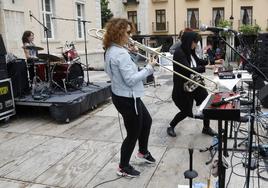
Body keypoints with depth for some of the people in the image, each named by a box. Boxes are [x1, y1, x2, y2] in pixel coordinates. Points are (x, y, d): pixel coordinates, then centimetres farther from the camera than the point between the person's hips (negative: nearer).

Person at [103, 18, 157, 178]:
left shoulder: (111, 50, 6)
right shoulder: (121, 54, -26)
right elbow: (131, 80, -27)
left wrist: (132, 55, 4)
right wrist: (149, 68, -18)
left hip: (124, 96, 11)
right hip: (127, 99, -11)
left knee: (147, 121, 27)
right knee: (133, 133, 7)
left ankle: (143, 152, 46)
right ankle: (123, 168, 26)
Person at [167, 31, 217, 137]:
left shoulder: (190, 51, 4)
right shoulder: (179, 53, -21)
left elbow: (198, 61, 20)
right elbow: (188, 69, -31)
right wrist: (206, 68, -34)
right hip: (183, 87, -8)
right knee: (186, 111, 2)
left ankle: (206, 128, 25)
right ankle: (171, 127, 26)